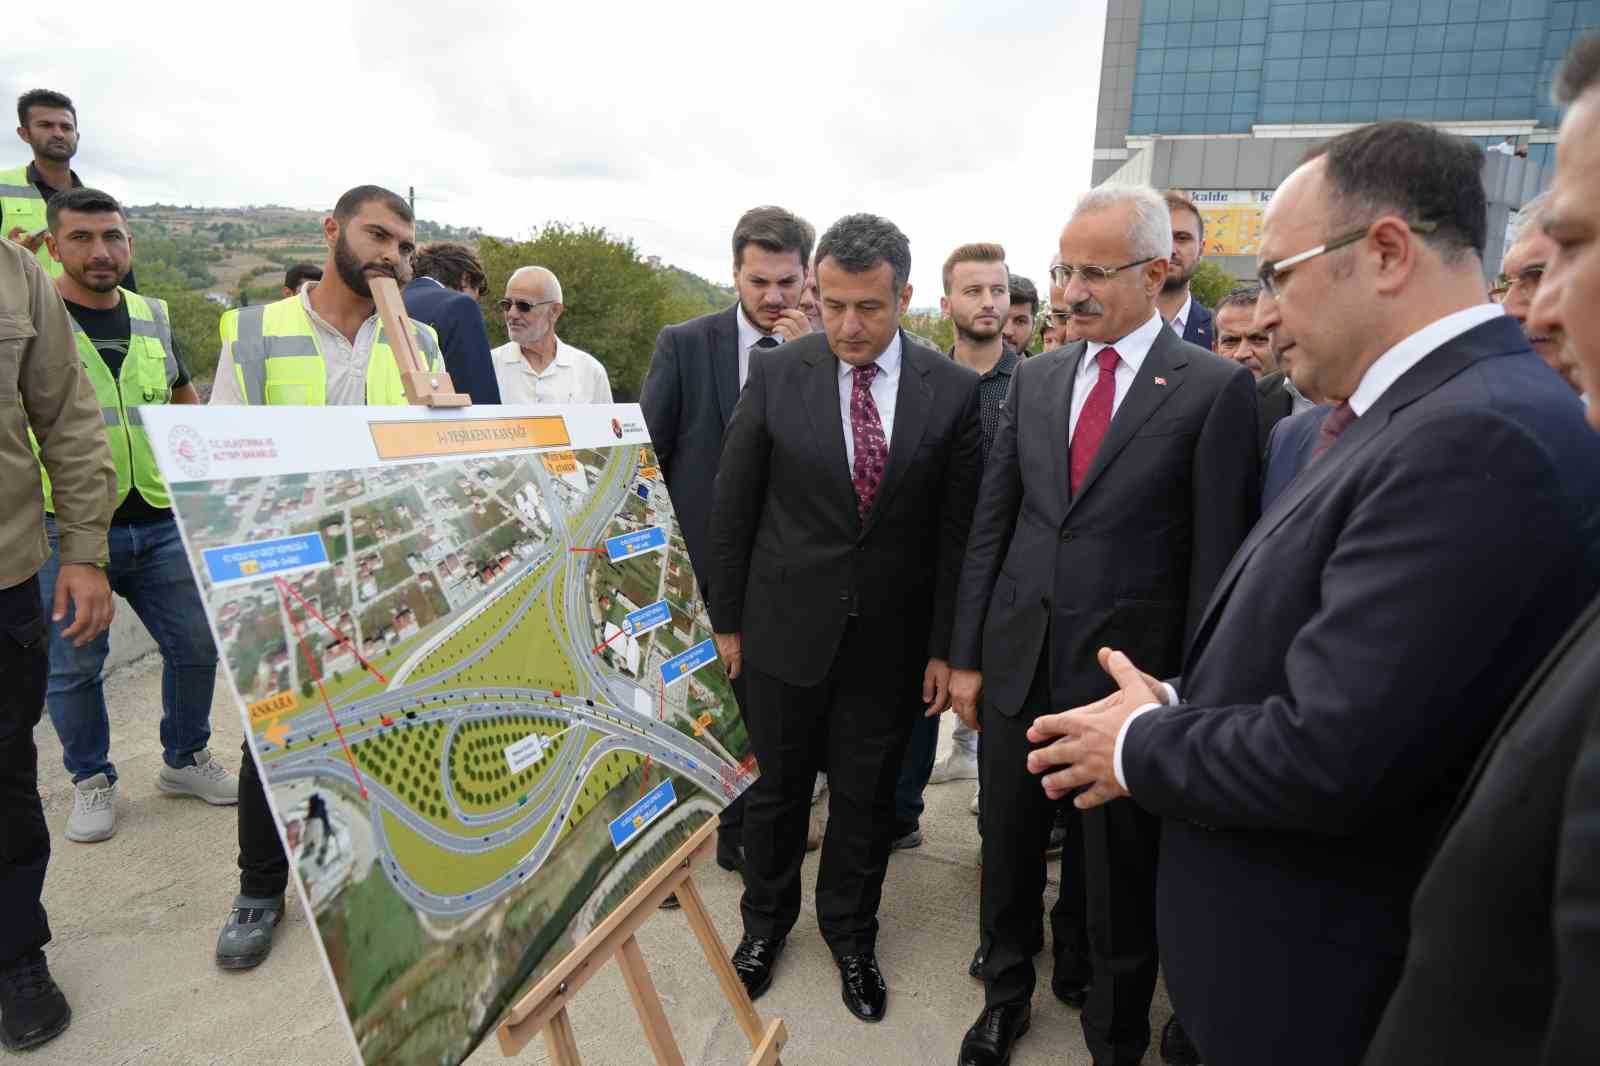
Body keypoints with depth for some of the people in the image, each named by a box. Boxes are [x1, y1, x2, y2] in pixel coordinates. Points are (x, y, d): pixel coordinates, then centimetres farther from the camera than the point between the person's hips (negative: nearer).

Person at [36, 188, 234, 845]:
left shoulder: (153, 317, 9)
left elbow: (185, 396, 23)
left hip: (160, 520, 4)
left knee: (195, 644, 10)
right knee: (73, 666, 6)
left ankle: (184, 759, 30)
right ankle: (91, 779, 27)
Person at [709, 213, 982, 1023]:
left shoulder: (953, 390, -7)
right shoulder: (776, 375, -7)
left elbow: (957, 528, -3)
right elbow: (733, 505, 0)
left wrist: (945, 645, -2)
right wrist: (727, 618, 3)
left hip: (890, 637, 0)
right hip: (786, 627, 0)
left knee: (865, 797, 15)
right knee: (777, 787, 17)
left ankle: (850, 934, 40)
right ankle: (766, 921, 42)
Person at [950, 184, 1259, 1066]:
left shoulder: (1216, 387, -7)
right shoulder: (1034, 379, 6)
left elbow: (1217, 556, -8)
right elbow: (991, 523, 7)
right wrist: (966, 655, 5)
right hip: (1018, 660, 4)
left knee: (1121, 874, 13)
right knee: (1009, 847, 18)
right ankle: (1006, 994, 43)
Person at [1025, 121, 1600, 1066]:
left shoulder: (1480, 438, -28)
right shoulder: (1435, 411, 4)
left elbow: (1328, 757, -30)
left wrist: (1143, 745, -14)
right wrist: (1179, 708, -3)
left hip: (1320, 977, -8)